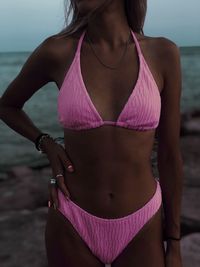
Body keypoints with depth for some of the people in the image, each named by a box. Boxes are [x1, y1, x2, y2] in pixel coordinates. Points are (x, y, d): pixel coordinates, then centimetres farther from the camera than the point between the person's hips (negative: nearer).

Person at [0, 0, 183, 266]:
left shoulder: (162, 54, -7)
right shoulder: (56, 51, -8)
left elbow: (170, 153, -2)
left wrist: (174, 244, 2)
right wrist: (47, 145, -5)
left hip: (140, 227, 1)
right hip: (73, 224, 0)